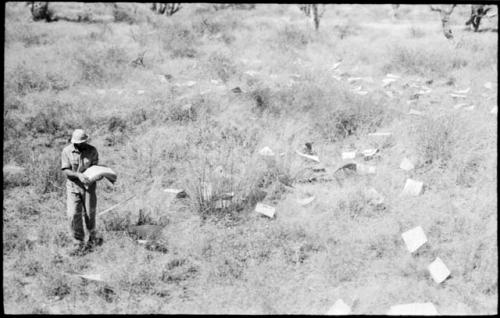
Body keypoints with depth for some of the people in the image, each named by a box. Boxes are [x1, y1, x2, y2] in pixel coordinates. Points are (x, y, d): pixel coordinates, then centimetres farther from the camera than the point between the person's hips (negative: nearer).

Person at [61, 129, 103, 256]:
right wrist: (79, 175, -27)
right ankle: (79, 244, 0)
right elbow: (66, 170, -10)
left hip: (88, 185, 0)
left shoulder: (92, 151, -4)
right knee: (73, 215, -9)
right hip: (73, 186, 0)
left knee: (89, 214, 7)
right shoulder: (67, 151, -6)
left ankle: (93, 238, 33)